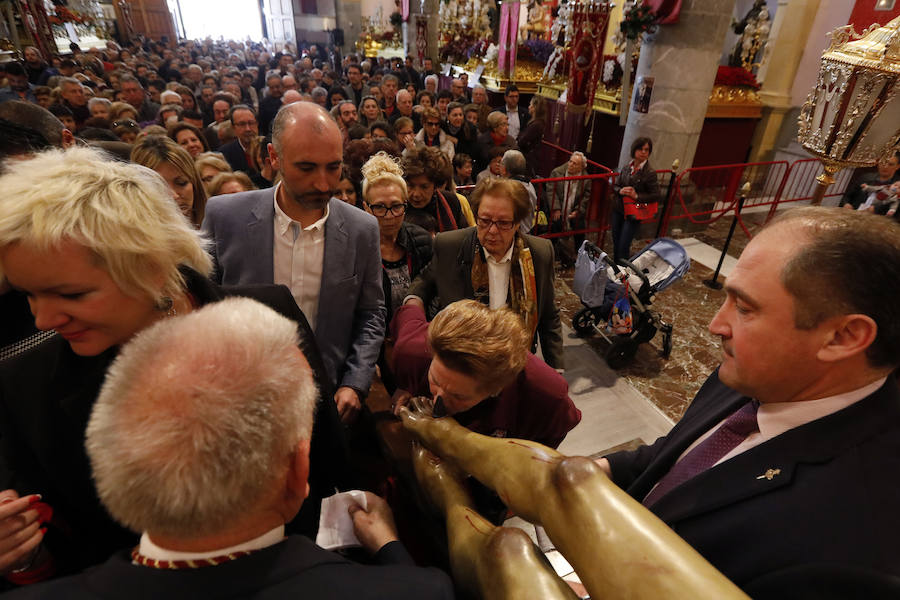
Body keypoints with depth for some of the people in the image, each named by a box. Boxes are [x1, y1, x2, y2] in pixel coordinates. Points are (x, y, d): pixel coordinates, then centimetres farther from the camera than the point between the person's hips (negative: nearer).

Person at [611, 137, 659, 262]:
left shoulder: (650, 173, -11)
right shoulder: (626, 167, 3)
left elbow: (655, 195, -9)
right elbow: (615, 185, 10)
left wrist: (637, 196, -21)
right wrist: (620, 190, -13)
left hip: (632, 213, -5)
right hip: (618, 209, 5)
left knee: (623, 247, -8)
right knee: (615, 244, 15)